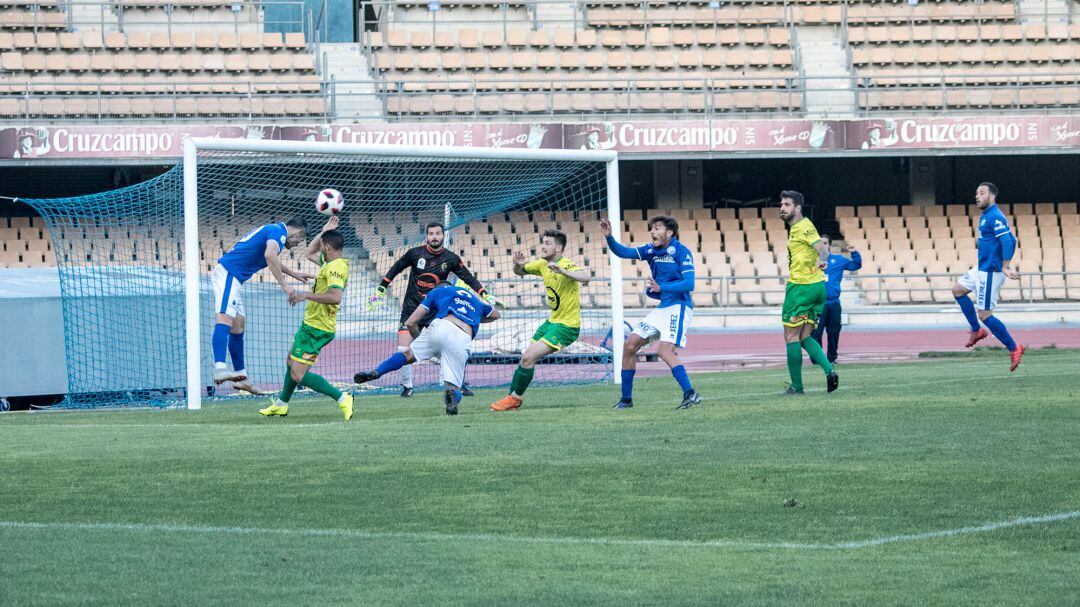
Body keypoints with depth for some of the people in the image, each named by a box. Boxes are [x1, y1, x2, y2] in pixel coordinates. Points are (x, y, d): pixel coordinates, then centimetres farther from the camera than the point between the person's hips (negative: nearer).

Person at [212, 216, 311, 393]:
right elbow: (270, 255, -27)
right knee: (225, 320, -24)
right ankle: (220, 369, -40)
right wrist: (284, 285, -25)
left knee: (238, 325, 15)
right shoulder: (279, 232, -6)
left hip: (230, 276, 10)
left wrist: (294, 274, 57)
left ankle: (241, 376, 21)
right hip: (229, 273, -10)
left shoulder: (272, 230, 26)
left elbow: (273, 260, 47)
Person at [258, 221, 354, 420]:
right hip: (311, 324, 11)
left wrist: (306, 295, -32)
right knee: (291, 362, 28)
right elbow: (310, 253, 30)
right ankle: (281, 405, 46)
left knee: (298, 375, -15)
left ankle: (342, 399, -16)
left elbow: (335, 297, -36)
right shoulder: (331, 262, 10)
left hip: (317, 329, -11)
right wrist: (325, 232, 18)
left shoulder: (336, 267, -22)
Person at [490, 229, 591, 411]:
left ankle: (515, 398, 3)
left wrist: (562, 271, -55)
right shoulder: (542, 265, 3)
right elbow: (519, 272, 18)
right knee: (526, 358, 12)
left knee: (528, 357, -14)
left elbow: (585, 277, -40)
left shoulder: (566, 266, -21)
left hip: (567, 326, -8)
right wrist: (518, 264, -6)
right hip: (552, 321, 8)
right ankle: (512, 397, 26)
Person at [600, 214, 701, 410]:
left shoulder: (681, 251, -12)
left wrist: (660, 287, -29)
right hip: (662, 309, 9)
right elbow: (623, 252, 6)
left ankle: (690, 394, -27)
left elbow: (689, 284, -19)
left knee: (664, 350, -26)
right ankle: (626, 399, 15)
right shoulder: (651, 251, 9)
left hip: (679, 307, -9)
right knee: (629, 346, 6)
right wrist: (609, 237, -13)